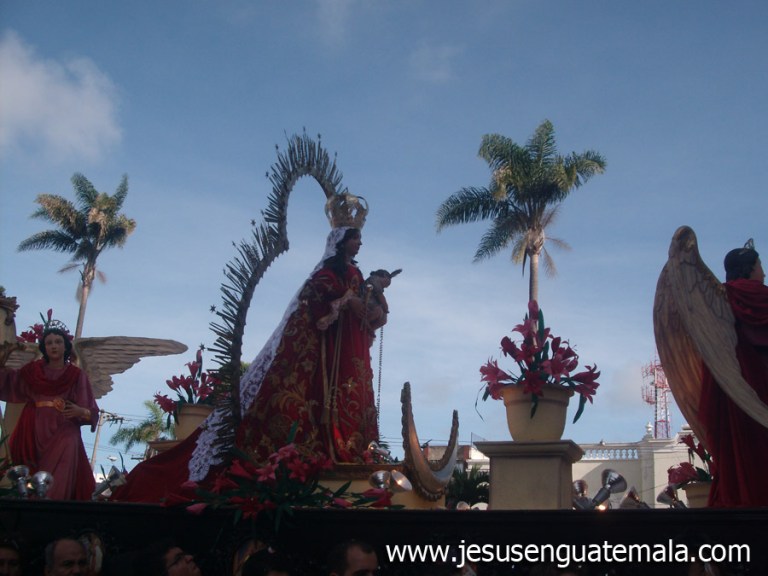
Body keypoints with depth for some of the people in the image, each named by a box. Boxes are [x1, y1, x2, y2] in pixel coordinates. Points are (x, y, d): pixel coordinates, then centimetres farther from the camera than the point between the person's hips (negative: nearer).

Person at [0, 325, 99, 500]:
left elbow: (92, 412, 1)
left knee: (57, 484, -13)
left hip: (63, 437, -2)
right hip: (33, 435, 2)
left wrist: (80, 411, -21)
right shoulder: (32, 370, 10)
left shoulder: (76, 375, 3)